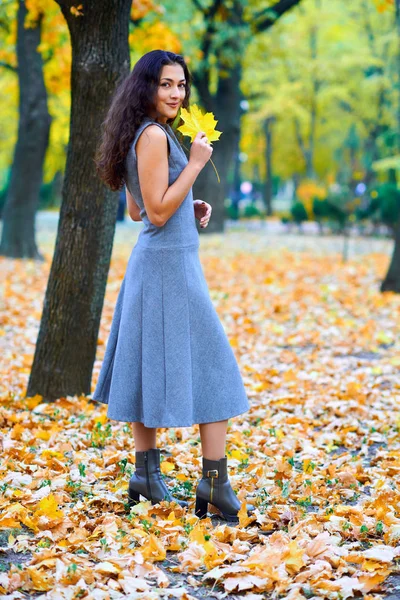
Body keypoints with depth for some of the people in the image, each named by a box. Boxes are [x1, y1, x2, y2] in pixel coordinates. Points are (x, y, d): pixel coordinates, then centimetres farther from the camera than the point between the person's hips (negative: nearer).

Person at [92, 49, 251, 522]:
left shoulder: (152, 134, 14)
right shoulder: (153, 135, -15)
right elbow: (157, 212, -19)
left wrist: (191, 208, 11)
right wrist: (195, 163, -16)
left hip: (153, 262, 10)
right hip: (169, 262, -10)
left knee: (153, 367, 10)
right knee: (212, 366, -5)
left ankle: (146, 475, 16)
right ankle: (215, 480, -5)